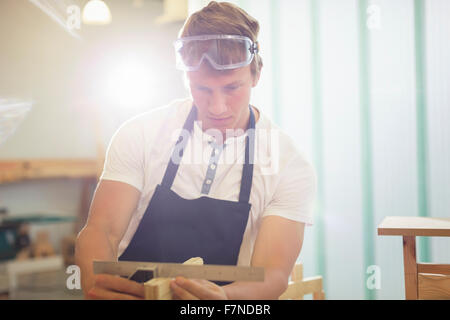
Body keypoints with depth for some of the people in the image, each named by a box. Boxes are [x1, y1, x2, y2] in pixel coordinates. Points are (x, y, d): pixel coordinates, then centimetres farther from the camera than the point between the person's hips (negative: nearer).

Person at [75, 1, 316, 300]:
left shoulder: (290, 165, -6)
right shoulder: (142, 133, -3)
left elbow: (272, 275, -13)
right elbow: (102, 230, -7)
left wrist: (223, 296, -35)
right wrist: (95, 281, -29)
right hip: (128, 291, 2)